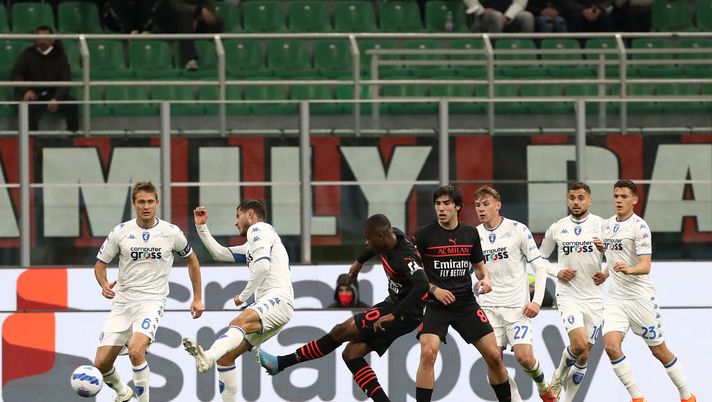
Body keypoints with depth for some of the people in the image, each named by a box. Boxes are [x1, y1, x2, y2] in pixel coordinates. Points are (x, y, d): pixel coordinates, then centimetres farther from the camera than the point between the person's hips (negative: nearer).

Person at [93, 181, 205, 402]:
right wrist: (104, 285, -12)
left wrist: (198, 298, 16)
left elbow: (191, 260, 16)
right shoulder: (120, 232, 0)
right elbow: (100, 264, 10)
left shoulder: (171, 233, -1)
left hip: (152, 301, -3)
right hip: (122, 302, 3)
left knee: (135, 350, -31)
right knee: (101, 363, -2)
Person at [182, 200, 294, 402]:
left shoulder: (258, 229, 5)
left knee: (238, 323, -38)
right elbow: (220, 253, 37)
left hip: (277, 298, -10)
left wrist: (244, 295, -5)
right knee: (226, 355, 5)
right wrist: (201, 227, 32)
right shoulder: (250, 246, 35)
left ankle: (207, 357, -66)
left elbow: (262, 265, -11)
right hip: (268, 305, 10)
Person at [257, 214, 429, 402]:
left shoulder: (405, 258, -28)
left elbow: (422, 286, -43)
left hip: (404, 314, -10)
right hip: (392, 303, 10)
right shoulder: (391, 236, 1)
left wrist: (393, 315, -40)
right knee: (351, 354, 3)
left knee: (341, 331, -10)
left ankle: (281, 363, 0)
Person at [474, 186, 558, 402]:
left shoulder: (518, 230, -4)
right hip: (489, 307, 3)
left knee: (524, 356, -12)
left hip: (517, 305, -3)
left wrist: (537, 301, -9)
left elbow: (539, 266, -1)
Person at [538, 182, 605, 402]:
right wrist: (557, 272, -4)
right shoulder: (557, 228, 3)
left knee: (583, 356, 4)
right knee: (579, 344, -21)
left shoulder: (601, 225, 0)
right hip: (568, 295, -1)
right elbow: (539, 259, 14)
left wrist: (605, 274, -18)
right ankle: (559, 376, 7)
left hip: (594, 296, 1)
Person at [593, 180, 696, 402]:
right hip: (616, 298, 6)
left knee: (659, 350, 4)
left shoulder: (639, 227, -12)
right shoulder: (607, 225, 9)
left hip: (640, 297, -6)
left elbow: (645, 266, -20)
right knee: (611, 345, -15)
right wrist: (605, 274, 10)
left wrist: (629, 269, -40)